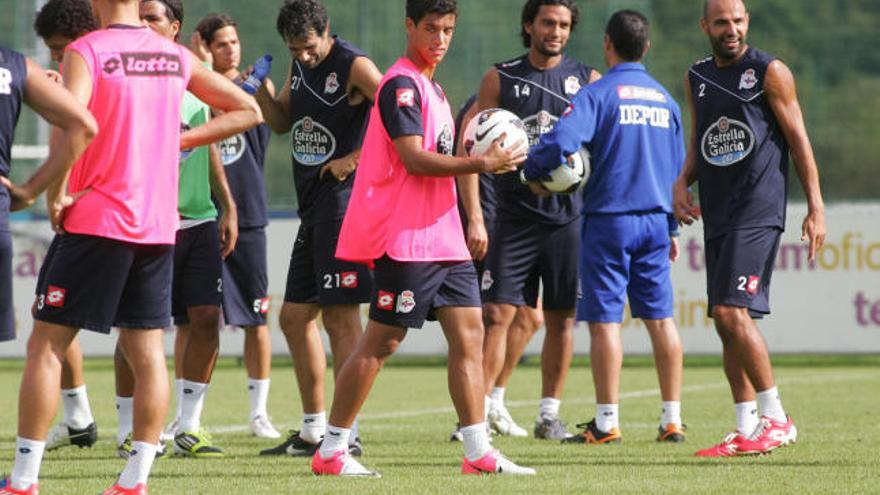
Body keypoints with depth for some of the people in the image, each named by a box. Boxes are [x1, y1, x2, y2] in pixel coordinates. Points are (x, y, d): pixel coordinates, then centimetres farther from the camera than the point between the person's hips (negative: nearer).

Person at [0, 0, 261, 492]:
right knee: (148, 352, 7)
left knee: (46, 344, 0)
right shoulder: (177, 56, 9)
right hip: (159, 224, 5)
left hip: (98, 218, -5)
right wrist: (178, 140, 13)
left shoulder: (85, 52, -8)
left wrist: (56, 191, -12)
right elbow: (248, 110, 17)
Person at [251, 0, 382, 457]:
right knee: (294, 317, 12)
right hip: (313, 206, 9)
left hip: (344, 201, -9)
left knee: (339, 316, -11)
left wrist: (355, 158, -16)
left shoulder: (354, 66, -12)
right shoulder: (300, 65, 13)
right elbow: (282, 122, 23)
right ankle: (313, 431, 20)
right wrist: (261, 94, 4)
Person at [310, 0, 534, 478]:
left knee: (468, 333, 2)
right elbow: (414, 159, -20)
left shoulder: (430, 87, 19)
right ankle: (331, 451, 2)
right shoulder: (402, 85, -12)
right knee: (381, 342, -5)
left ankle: (478, 452, 1)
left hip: (442, 236, 9)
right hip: (406, 239, -9)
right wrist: (483, 163, -18)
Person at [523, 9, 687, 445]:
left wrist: (532, 172, -4)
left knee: (604, 319, -2)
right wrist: (672, 228, 26)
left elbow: (561, 140, -23)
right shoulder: (665, 99, 12)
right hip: (655, 220, 6)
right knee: (659, 317, 9)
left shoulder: (598, 94, -8)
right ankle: (672, 420, 8)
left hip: (609, 217, -6)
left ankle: (607, 422, -3)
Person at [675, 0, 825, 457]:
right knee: (728, 322, 6)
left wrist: (815, 208, -7)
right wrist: (682, 183, 3)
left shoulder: (770, 72, -3)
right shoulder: (696, 78, 15)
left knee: (731, 312, -17)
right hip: (716, 214, 7)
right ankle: (746, 429, 11)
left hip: (757, 212, -7)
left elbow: (798, 140, -3)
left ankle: (775, 419, -11)